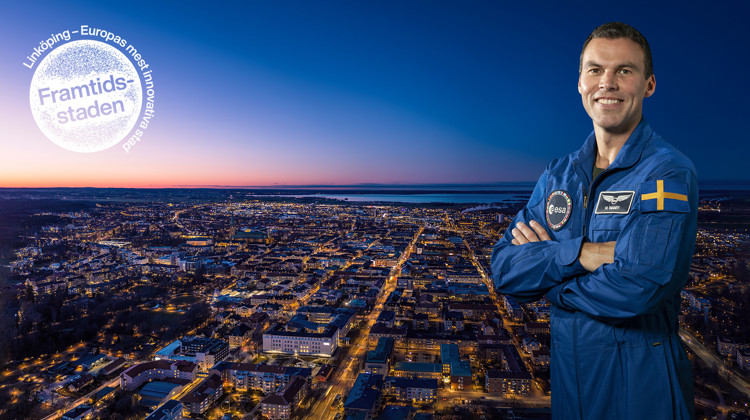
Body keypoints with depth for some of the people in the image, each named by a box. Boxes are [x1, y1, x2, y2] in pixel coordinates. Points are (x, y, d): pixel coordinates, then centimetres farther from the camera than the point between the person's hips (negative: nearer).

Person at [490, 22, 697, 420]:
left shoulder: (667, 173, -16)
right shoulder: (558, 175, 0)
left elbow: (634, 289, -29)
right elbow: (503, 269, -8)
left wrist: (544, 268, -14)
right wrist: (581, 253, -23)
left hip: (641, 383, -5)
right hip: (567, 372, 5)